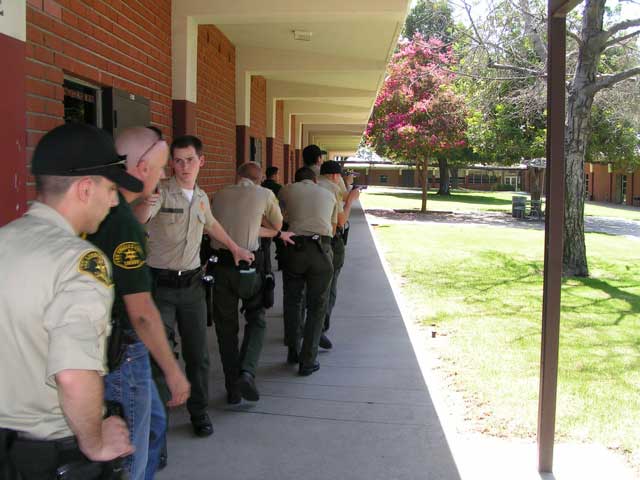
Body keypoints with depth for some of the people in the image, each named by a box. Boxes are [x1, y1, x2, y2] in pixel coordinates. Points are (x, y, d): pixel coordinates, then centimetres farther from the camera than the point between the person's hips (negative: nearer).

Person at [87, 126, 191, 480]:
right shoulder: (123, 223, -25)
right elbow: (141, 312, -25)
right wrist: (172, 371, -19)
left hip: (108, 344, 9)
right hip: (122, 354, -9)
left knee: (153, 422, 25)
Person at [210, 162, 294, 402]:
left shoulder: (220, 195, 12)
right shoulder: (264, 195, 4)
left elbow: (233, 224, 16)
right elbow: (277, 224, 18)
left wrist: (278, 235, 22)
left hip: (221, 263, 2)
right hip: (249, 265, -2)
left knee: (226, 326, 13)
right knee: (256, 319, 17)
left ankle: (232, 388, 17)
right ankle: (246, 372, -4)